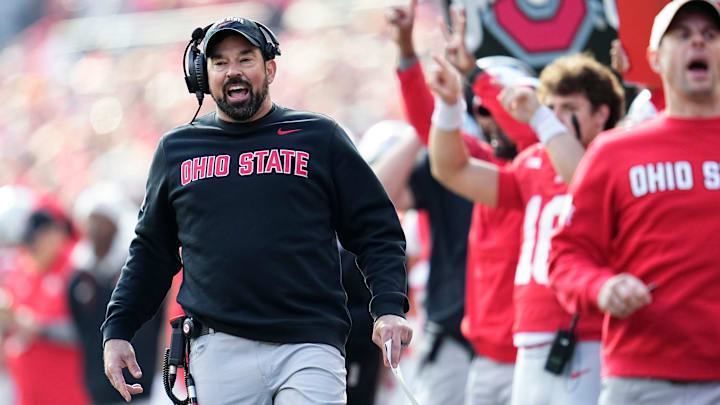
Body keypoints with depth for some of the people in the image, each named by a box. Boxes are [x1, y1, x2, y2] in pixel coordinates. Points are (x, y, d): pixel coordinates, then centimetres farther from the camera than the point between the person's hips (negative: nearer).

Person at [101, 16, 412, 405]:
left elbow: (376, 231, 8)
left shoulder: (319, 138, 10)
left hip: (310, 346, -2)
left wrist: (389, 309, -8)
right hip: (219, 351, 2)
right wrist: (117, 330, 13)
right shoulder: (175, 150, 17)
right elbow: (151, 252, 23)